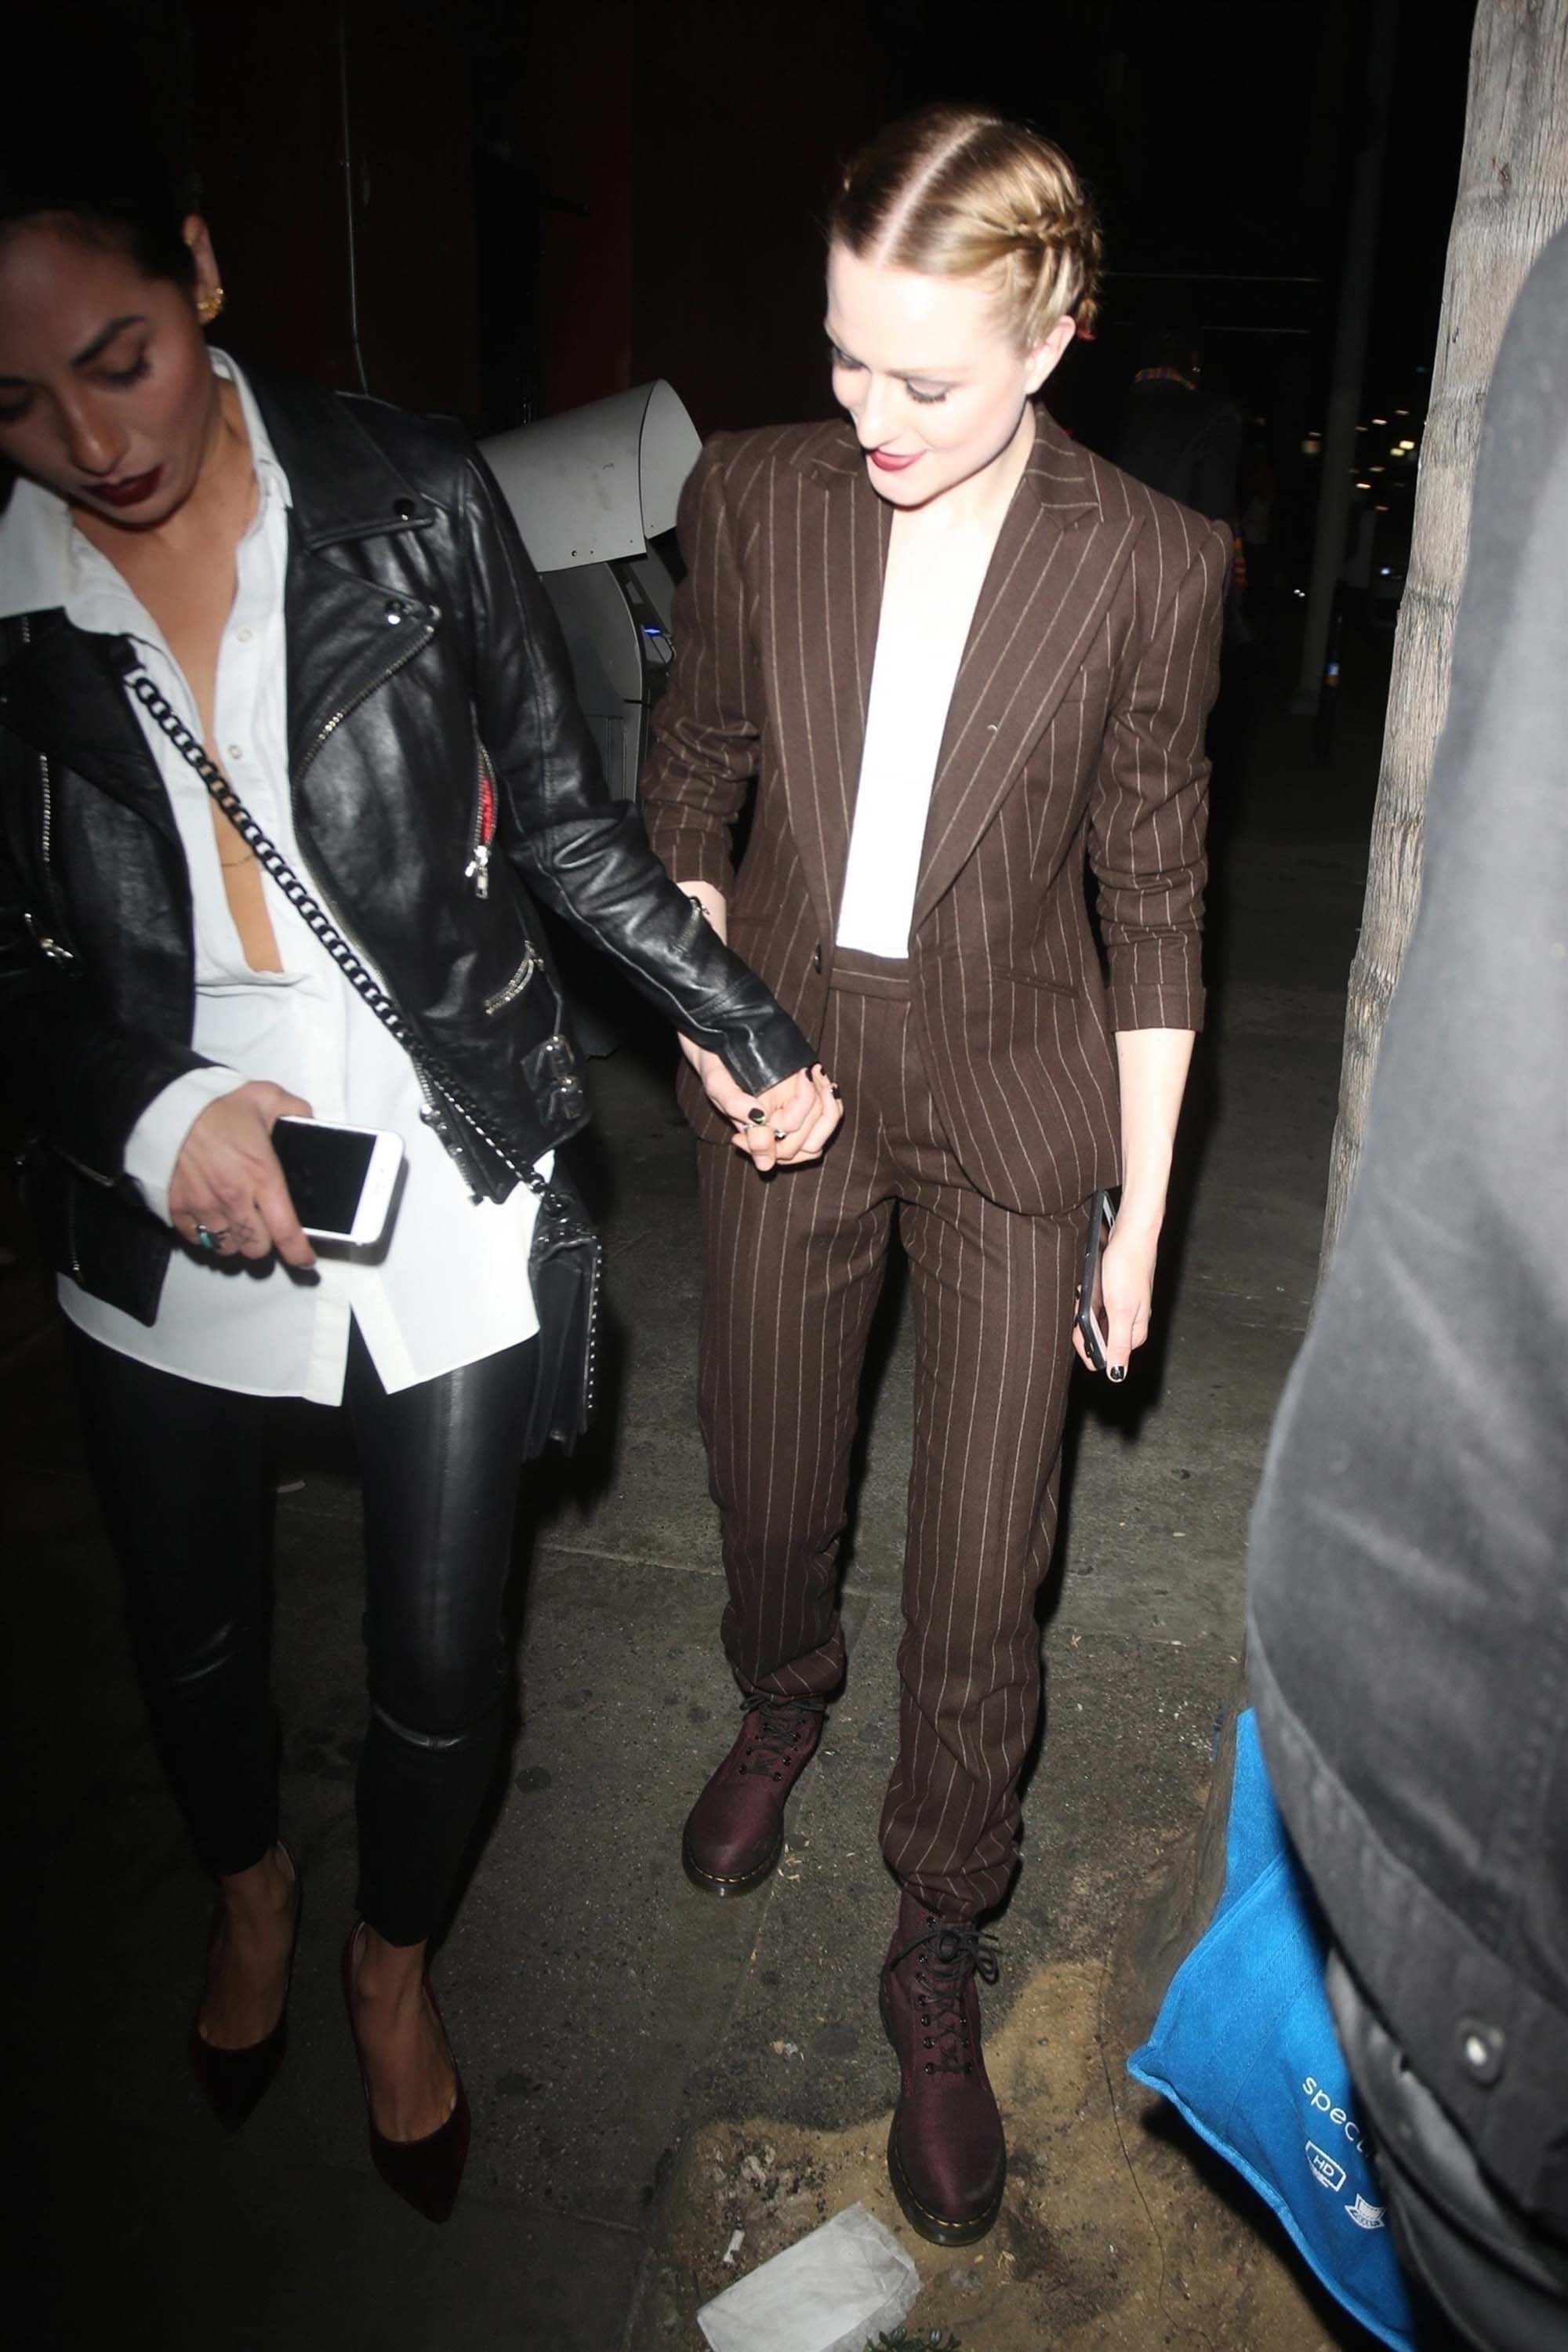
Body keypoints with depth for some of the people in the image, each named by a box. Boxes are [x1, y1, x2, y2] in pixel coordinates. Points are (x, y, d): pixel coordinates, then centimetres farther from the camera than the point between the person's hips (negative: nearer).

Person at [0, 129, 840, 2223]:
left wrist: (744, 1028, 2)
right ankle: (248, 1882, 58)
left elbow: (565, 820, 1)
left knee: (443, 1659, 9)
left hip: (450, 1188, -1)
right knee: (189, 1633, 22)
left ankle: (395, 1954, 44)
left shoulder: (411, 504, -8)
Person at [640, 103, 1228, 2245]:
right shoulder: (758, 497, -5)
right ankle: (782, 1703, 54)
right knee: (769, 1485, 19)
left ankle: (940, 1957, 30)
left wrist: (1142, 1212, -2)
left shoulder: (1147, 565, -11)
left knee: (983, 1579, 4)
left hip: (1013, 1108, -2)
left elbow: (1153, 904, -5)